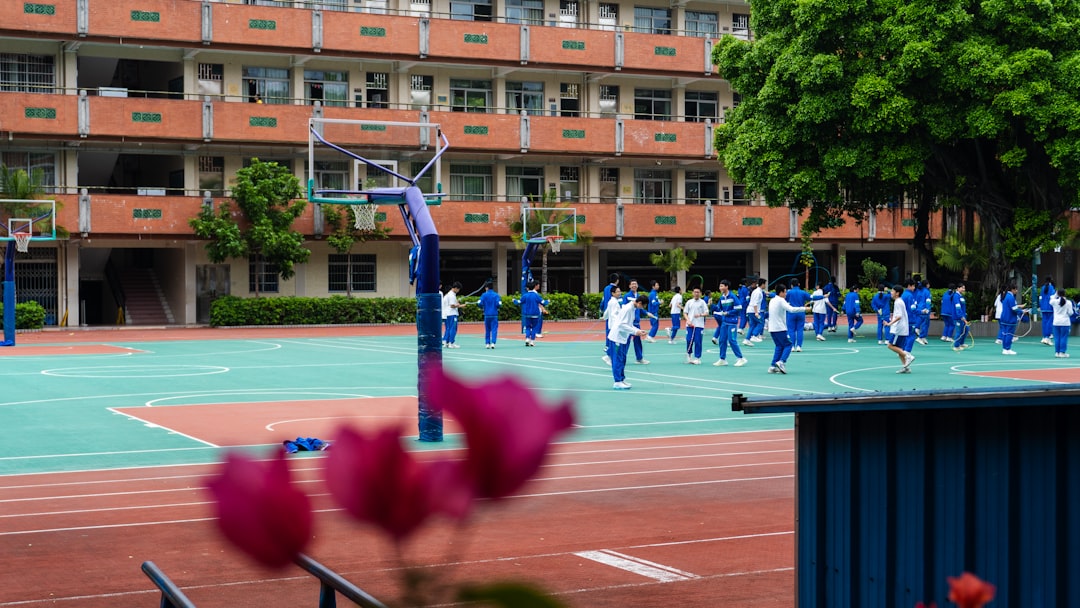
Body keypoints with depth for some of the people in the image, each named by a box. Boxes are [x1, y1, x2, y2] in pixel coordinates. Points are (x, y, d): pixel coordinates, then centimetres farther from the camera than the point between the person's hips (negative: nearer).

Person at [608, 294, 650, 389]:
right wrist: (635, 331, -24)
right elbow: (622, 325, -25)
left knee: (622, 360, 13)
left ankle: (622, 379, 19)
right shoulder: (627, 308, -20)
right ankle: (617, 382, -3)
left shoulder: (633, 309, 9)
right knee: (618, 360, -6)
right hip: (618, 336, -9)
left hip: (624, 337, 9)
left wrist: (639, 331, 5)